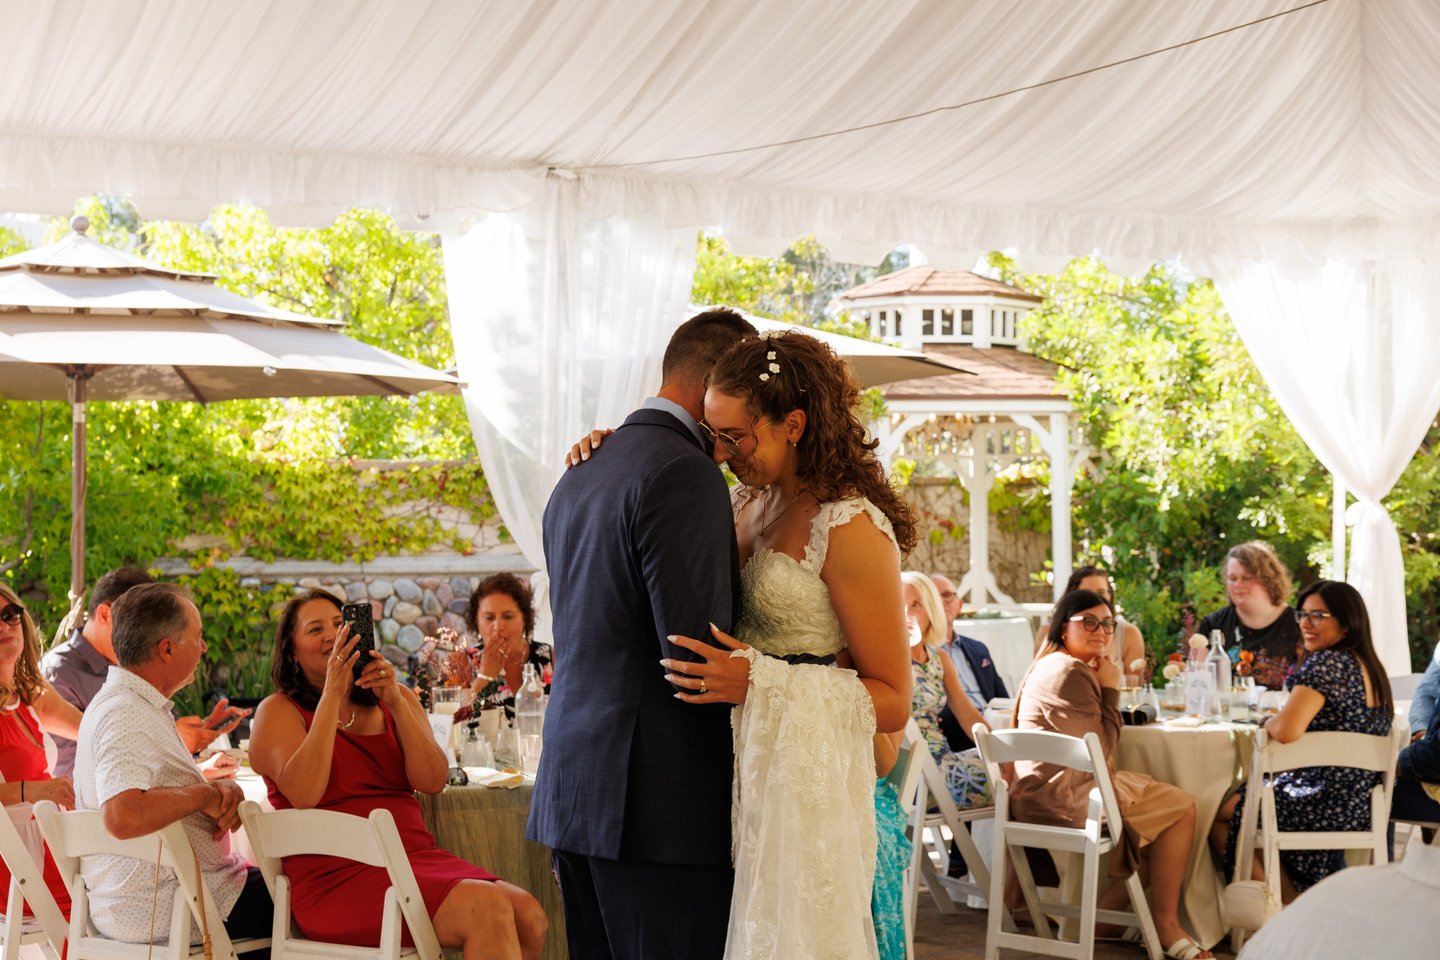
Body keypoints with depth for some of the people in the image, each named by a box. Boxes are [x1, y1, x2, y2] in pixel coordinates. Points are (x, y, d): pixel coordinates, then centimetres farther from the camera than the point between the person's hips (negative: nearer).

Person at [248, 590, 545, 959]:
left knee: (528, 916, -21)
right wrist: (332, 695, -14)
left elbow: (433, 781, 3)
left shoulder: (397, 698, 18)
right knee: (486, 908, -29)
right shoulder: (279, 711, 5)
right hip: (337, 876, -5)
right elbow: (304, 794, -15)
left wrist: (396, 703, -8)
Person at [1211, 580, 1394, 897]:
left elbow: (1286, 731, -28)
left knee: (1216, 810, 7)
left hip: (1326, 808, -9)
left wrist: (1269, 722, -5)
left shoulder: (1325, 663, -18)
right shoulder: (1370, 667, 10)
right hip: (1358, 806, 9)